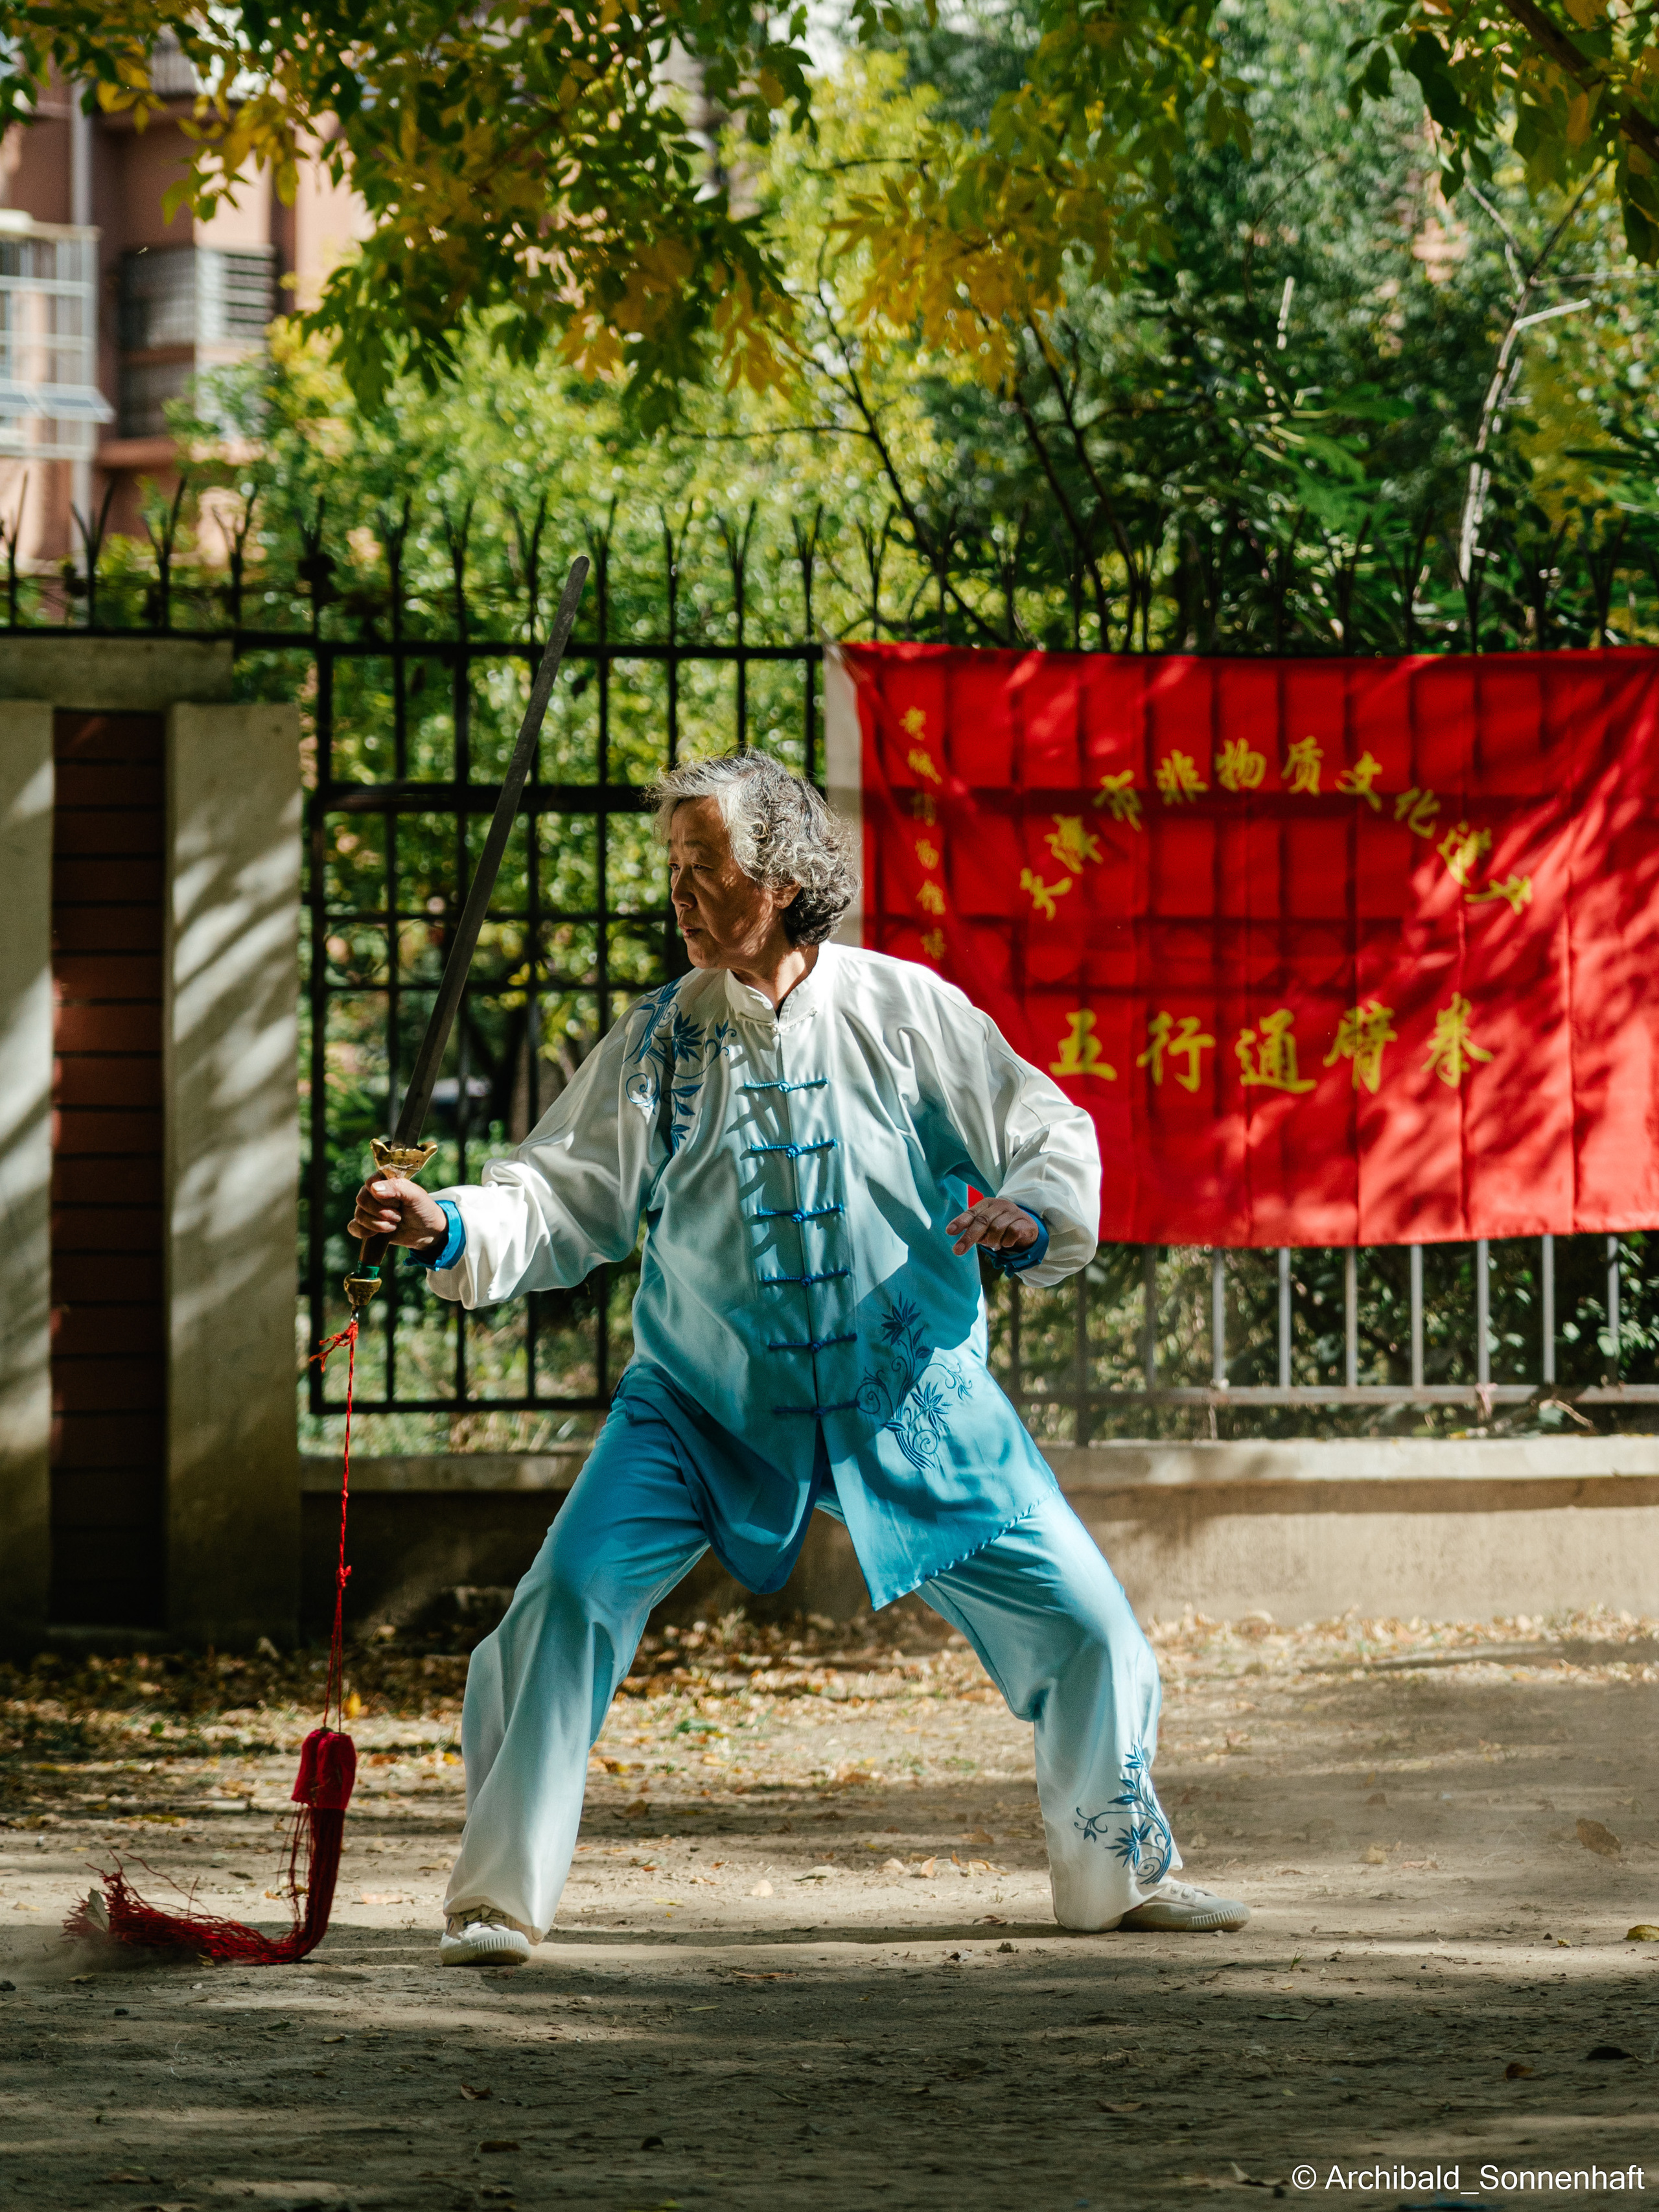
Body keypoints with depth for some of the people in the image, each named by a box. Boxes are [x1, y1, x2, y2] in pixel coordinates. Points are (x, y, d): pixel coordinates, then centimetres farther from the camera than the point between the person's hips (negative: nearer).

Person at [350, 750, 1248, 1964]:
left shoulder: (907, 1010, -6)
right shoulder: (656, 1041, -3)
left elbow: (1053, 1136, -1)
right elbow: (566, 1199, -6)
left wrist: (1030, 1220, -23)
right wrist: (449, 1228, -24)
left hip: (915, 1403, 0)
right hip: (706, 1407, 0)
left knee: (1081, 1622, 1)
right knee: (569, 1600, -18)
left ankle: (1124, 1871, 25)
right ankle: (500, 1898, -6)